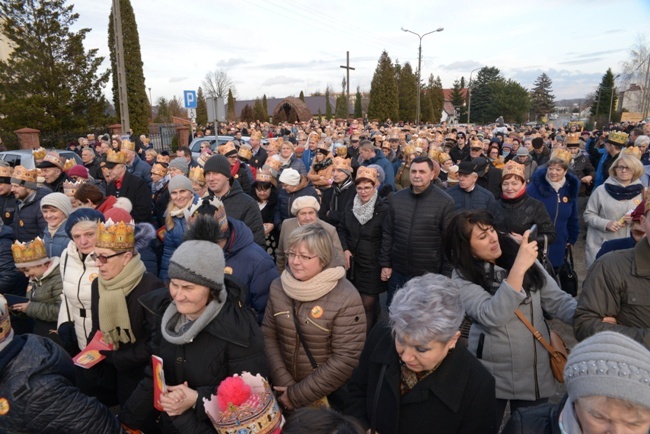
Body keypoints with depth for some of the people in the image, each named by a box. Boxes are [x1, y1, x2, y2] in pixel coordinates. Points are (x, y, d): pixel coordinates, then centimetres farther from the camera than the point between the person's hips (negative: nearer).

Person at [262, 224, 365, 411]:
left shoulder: (346, 298, -21)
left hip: (330, 395, -4)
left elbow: (347, 359, -21)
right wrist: (285, 383, -13)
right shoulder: (278, 287, -6)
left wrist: (298, 395, -17)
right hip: (284, 389, 4)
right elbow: (268, 336, -2)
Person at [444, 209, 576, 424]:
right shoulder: (463, 278, -15)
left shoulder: (521, 256, -3)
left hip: (536, 373, 3)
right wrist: (519, 268, -33)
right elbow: (492, 317, -29)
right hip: (491, 376, -3)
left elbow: (556, 300, 0)